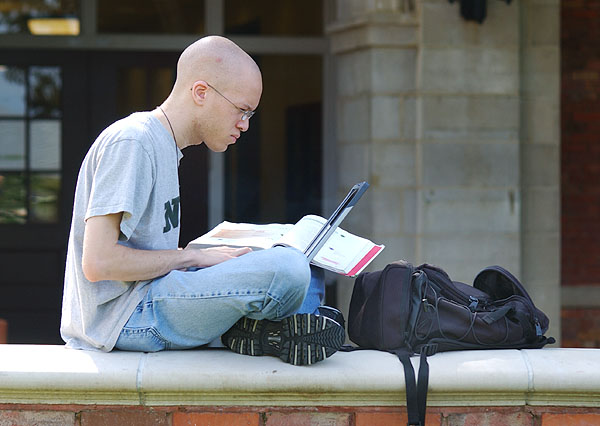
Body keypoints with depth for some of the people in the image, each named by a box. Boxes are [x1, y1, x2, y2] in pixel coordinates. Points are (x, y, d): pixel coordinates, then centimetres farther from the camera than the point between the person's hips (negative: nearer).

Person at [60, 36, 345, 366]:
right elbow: (98, 263, -21)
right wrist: (194, 257, -11)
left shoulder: (164, 144, 19)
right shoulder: (130, 143, -13)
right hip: (123, 317, -11)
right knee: (287, 270, -28)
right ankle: (265, 333, 0)